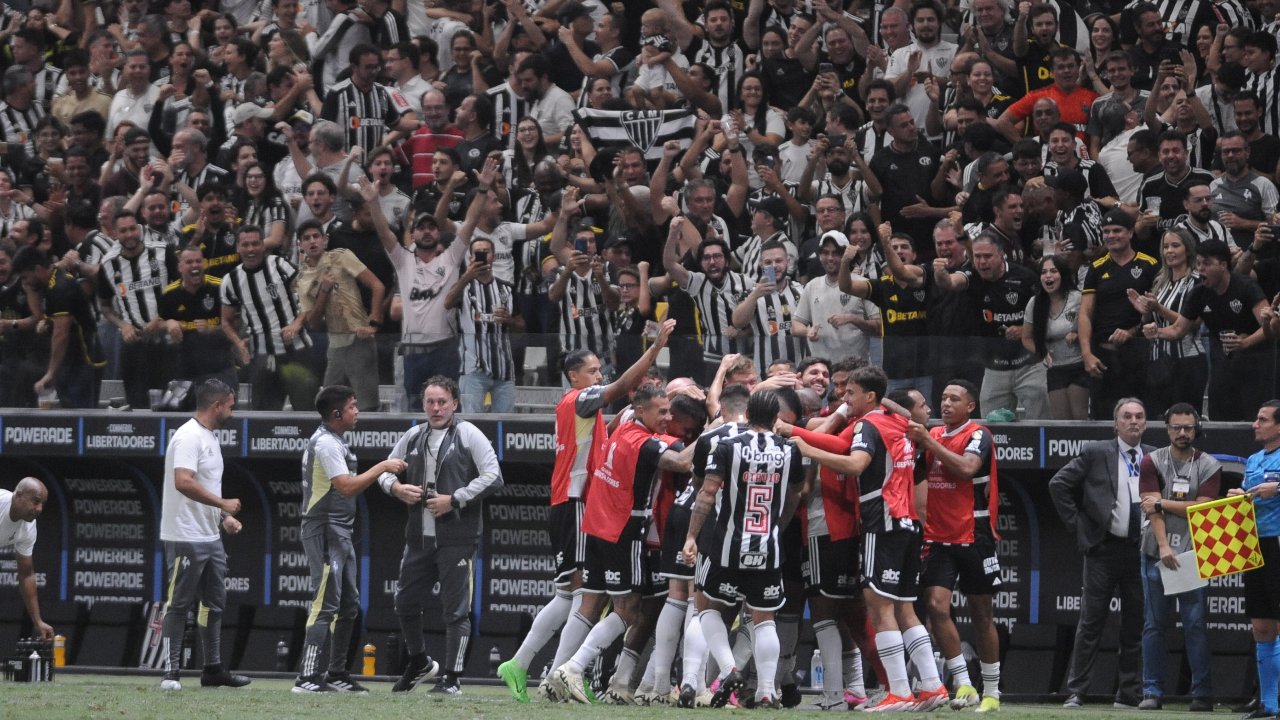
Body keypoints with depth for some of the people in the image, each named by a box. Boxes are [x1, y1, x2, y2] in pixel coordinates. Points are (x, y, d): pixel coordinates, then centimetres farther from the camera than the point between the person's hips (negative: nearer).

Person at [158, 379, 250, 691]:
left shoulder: (210, 437, 17)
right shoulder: (189, 437, -16)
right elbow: (184, 482, -28)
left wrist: (224, 517, 13)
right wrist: (223, 503, -21)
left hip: (210, 537, 10)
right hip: (186, 538, -10)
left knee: (214, 603, 13)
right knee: (179, 604, -7)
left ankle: (213, 669, 20)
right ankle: (170, 673, -5)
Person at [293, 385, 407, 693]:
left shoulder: (334, 442, 17)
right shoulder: (326, 443, -15)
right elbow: (346, 486, -23)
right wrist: (382, 467, -18)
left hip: (341, 534, 11)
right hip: (325, 532, -11)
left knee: (349, 606, 13)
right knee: (326, 604, -13)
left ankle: (337, 675, 19)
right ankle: (308, 677, -16)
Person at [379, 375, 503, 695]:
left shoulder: (468, 435, -4)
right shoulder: (413, 437, 12)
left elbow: (493, 477, -10)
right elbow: (386, 470, 22)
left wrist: (454, 500, -14)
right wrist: (396, 487, -2)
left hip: (457, 538, -6)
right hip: (419, 536, 6)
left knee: (457, 609, -4)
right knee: (406, 603, 11)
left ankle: (452, 677, 1)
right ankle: (419, 663, 33)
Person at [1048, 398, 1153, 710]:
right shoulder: (1096, 453, 1)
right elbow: (1059, 484, 2)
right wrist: (1076, 523, -2)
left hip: (1140, 551, 3)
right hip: (1104, 549, -3)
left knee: (1135, 626, 5)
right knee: (1090, 623, -2)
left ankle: (1130, 694, 11)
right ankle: (1075, 693, -1)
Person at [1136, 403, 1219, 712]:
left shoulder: (1209, 466, 5)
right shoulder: (1153, 463, 5)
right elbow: (1152, 509, -6)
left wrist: (1162, 503, -7)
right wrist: (1164, 547, -17)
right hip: (1157, 554, 1)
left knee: (1196, 625, -3)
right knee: (1154, 625, 1)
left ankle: (1202, 694, -1)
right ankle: (1152, 692, 2)